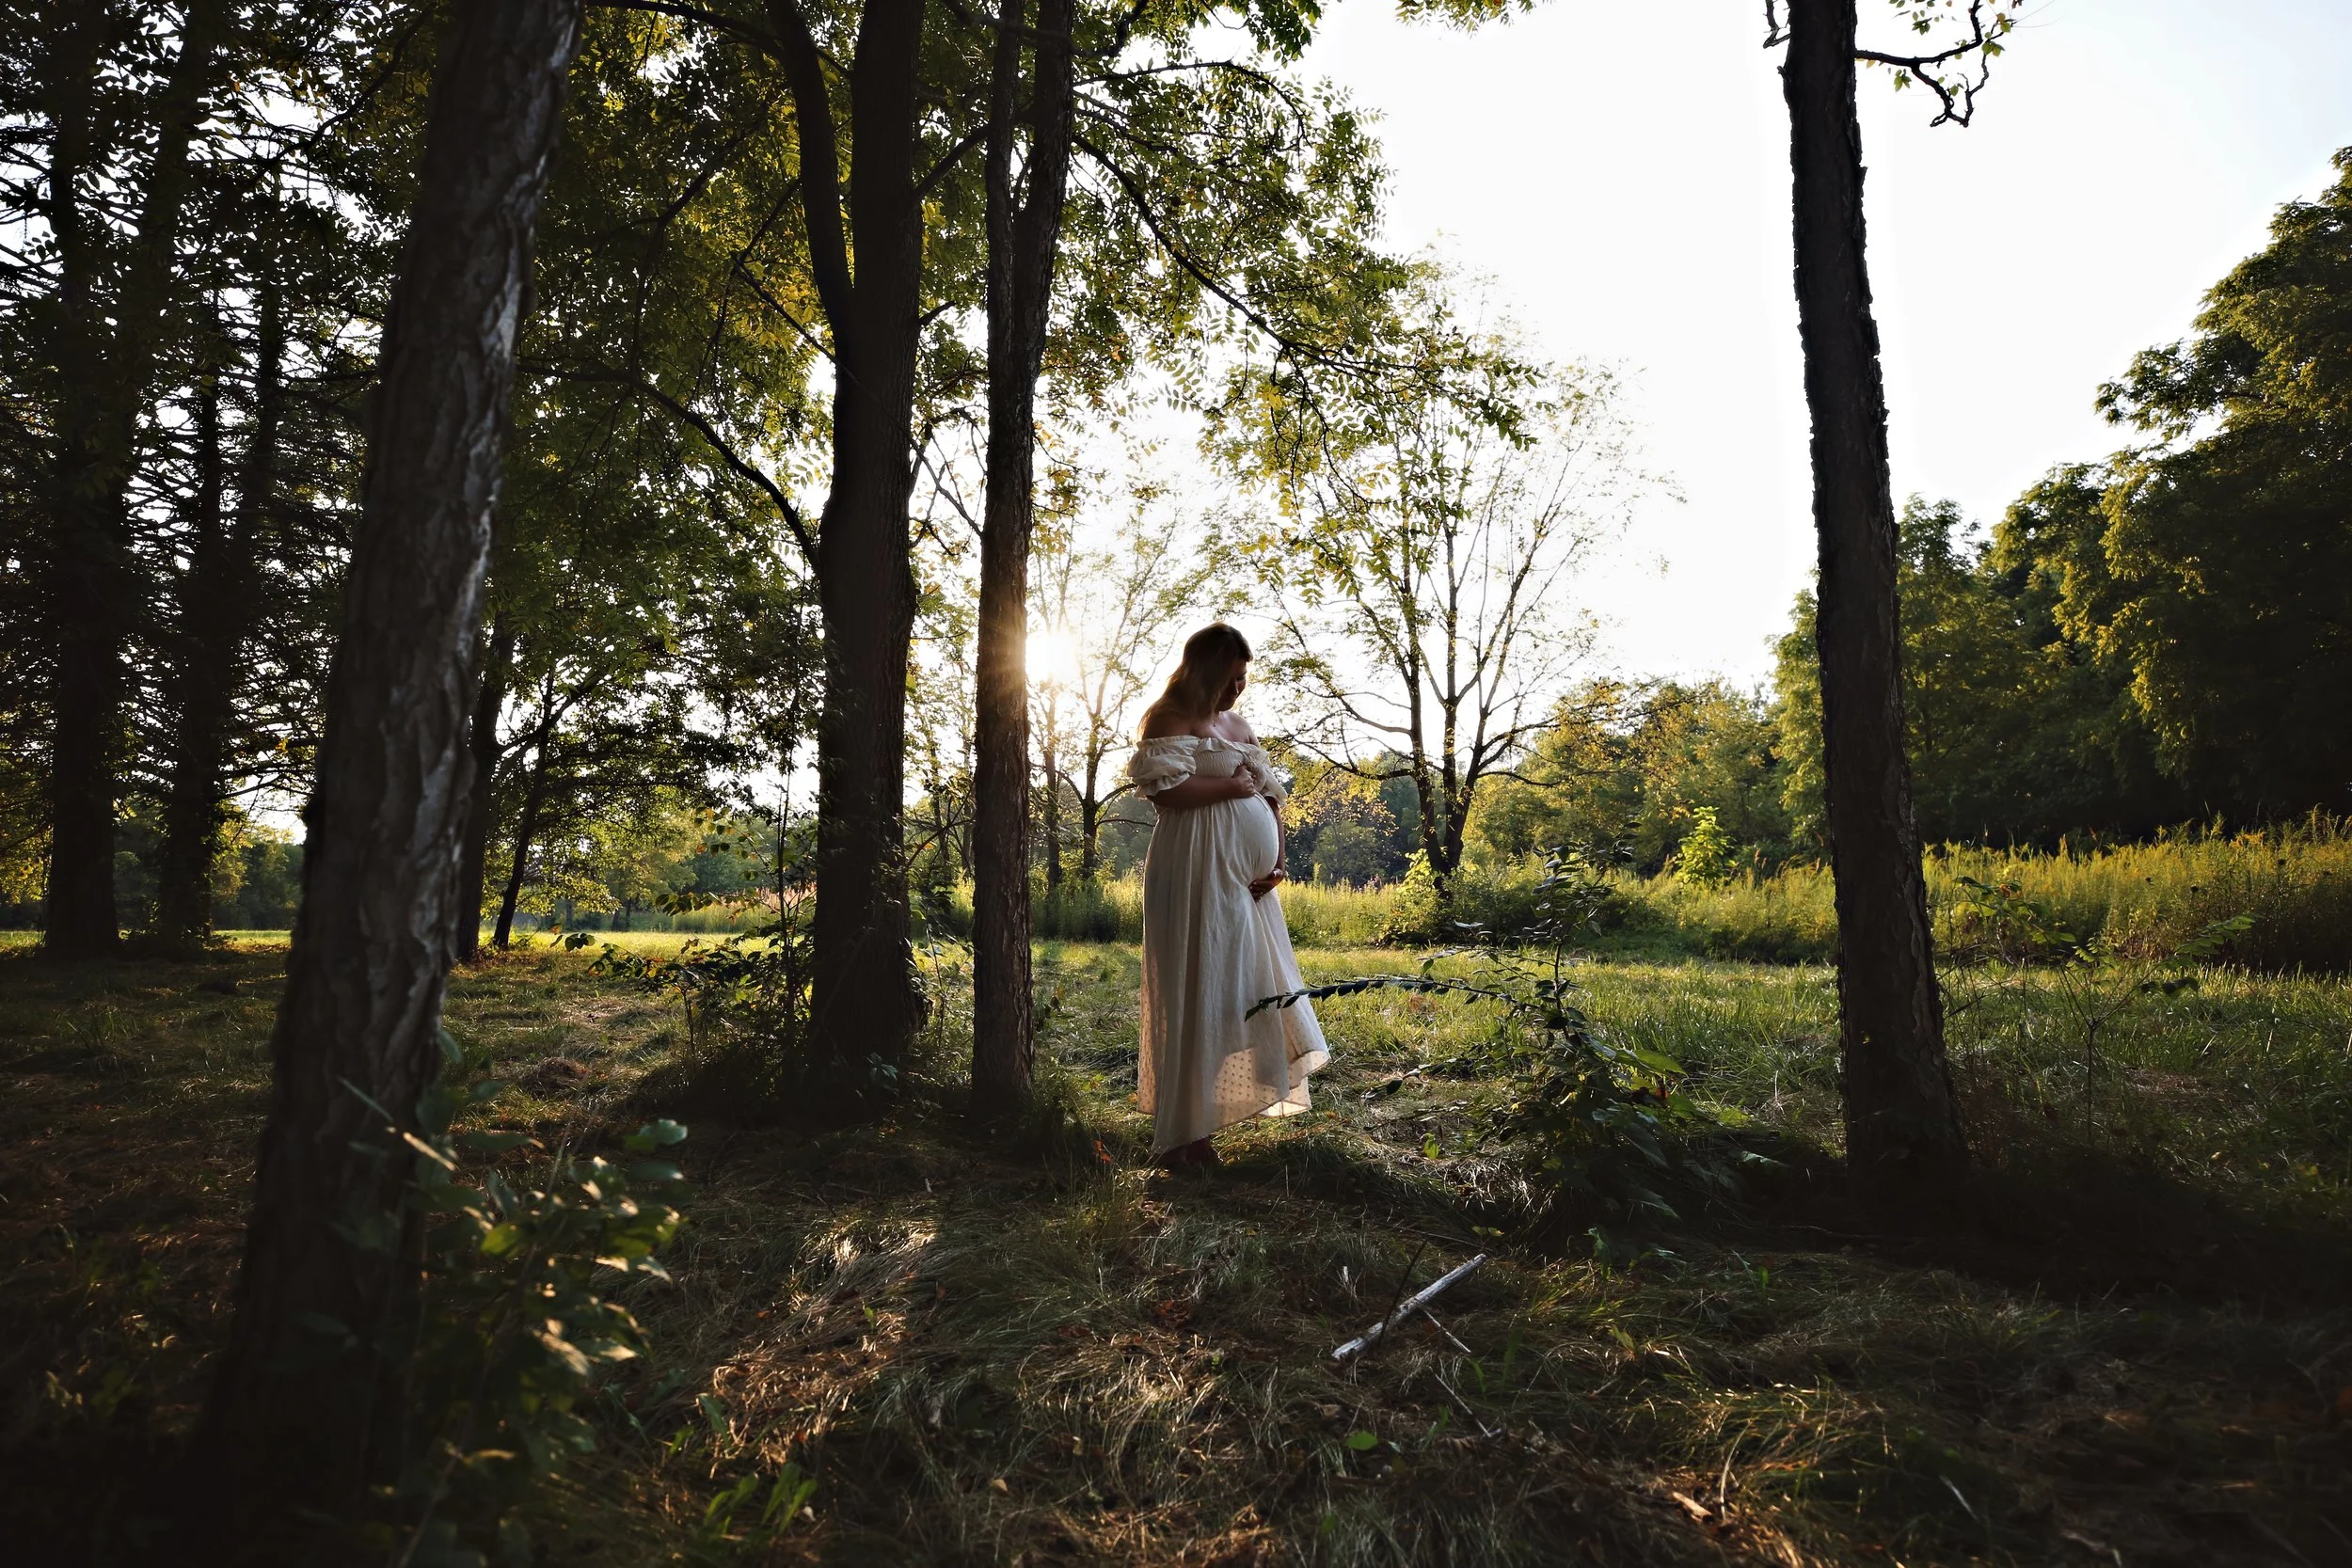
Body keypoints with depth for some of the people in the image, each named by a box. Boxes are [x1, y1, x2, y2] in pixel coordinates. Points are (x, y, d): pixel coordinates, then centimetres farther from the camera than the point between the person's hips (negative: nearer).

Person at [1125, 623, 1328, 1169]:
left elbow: (1271, 800, 18)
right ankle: (1181, 1137, -3)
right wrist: (1234, 785, -9)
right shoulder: (1172, 718, -4)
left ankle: (1208, 1113, 16)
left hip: (1246, 883, 9)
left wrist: (1276, 863, 4)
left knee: (1248, 993, 8)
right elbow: (1167, 789, -20)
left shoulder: (1239, 725, 21)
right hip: (1197, 878, -9)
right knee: (1198, 996, -9)